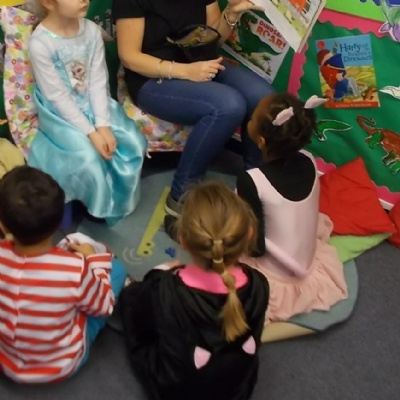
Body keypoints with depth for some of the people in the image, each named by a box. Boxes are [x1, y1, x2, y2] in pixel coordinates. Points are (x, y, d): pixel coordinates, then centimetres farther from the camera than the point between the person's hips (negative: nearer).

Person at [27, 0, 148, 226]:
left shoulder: (92, 30, -7)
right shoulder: (40, 43, -22)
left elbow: (99, 81, -7)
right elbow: (58, 96, -20)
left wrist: (103, 125, -18)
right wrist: (91, 133, -23)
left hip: (94, 105, 5)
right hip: (61, 114, -5)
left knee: (134, 143, -12)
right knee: (89, 158, -26)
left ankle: (121, 199, 12)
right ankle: (101, 206, 4)